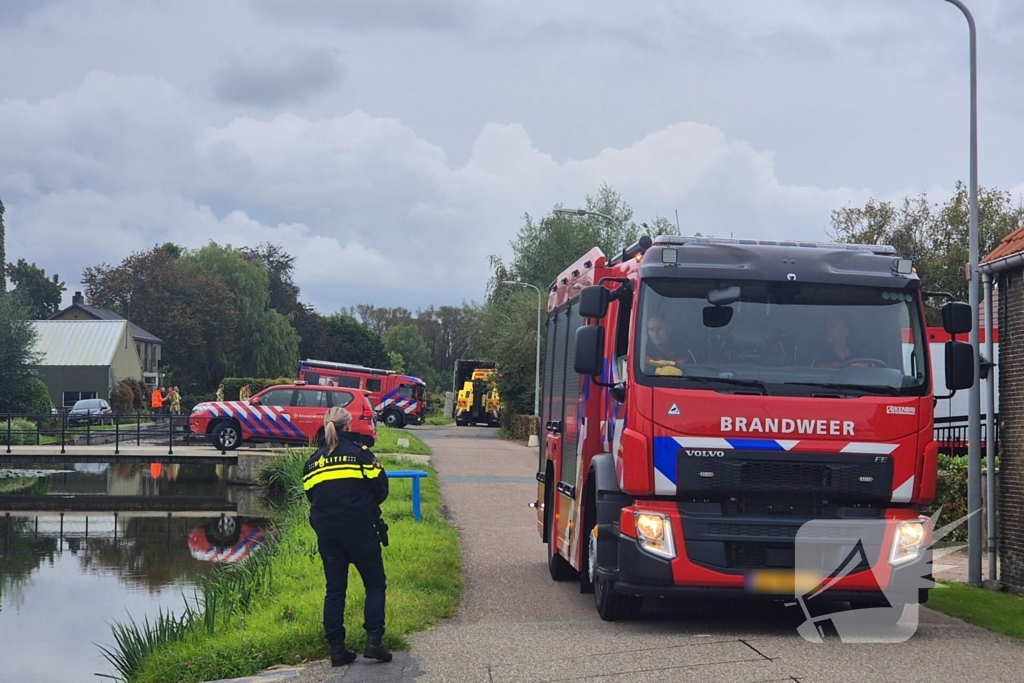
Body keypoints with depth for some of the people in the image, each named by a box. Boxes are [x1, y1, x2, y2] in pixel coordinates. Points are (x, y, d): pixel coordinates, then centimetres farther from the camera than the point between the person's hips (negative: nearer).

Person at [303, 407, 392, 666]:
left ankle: (336, 649, 8)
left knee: (334, 589, 10)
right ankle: (373, 640, -5)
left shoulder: (313, 461, 9)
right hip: (360, 530, -4)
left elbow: (310, 495, 11)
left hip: (327, 535, 4)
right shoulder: (360, 452, -3)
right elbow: (380, 488, -3)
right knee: (375, 584, 7)